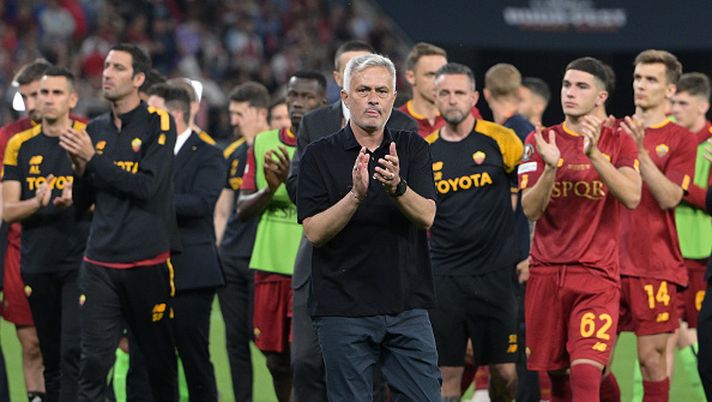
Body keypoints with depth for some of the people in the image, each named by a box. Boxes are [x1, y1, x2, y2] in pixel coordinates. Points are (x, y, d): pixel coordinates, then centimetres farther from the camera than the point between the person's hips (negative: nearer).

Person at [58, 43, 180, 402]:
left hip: (147, 263, -4)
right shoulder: (96, 129, 11)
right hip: (99, 264, 4)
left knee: (159, 359, 6)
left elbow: (147, 187, -15)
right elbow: (82, 201, 14)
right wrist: (80, 168, -7)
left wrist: (93, 159, -16)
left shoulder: (158, 123, -4)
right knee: (93, 362, -5)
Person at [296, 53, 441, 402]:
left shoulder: (413, 149, 7)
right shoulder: (319, 156, 1)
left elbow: (426, 216, -7)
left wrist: (396, 187, -27)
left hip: (407, 306, 2)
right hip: (343, 308, -2)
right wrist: (356, 195, -23)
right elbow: (314, 232, -8)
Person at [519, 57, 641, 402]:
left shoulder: (617, 142, 4)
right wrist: (551, 167, -19)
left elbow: (632, 196, -13)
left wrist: (594, 154, -23)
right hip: (546, 271, 3)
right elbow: (530, 210, -2)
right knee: (555, 374, 8)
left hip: (597, 274, -3)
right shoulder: (540, 141, 7)